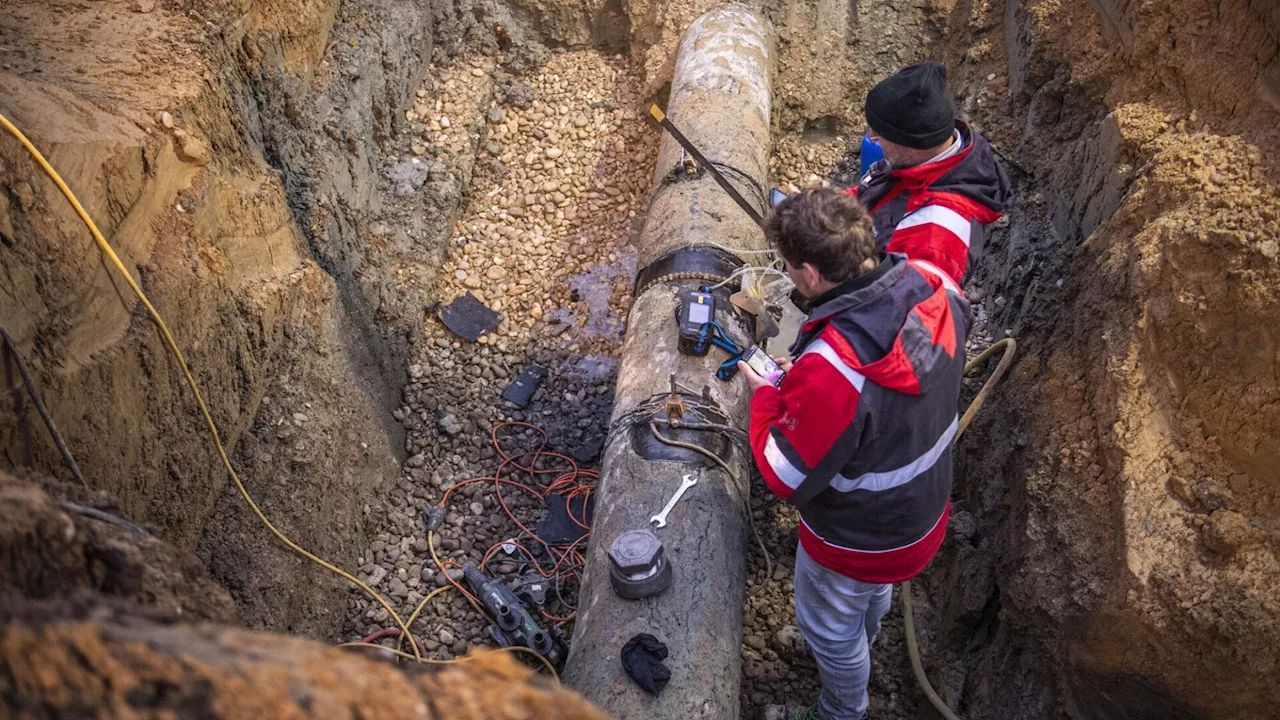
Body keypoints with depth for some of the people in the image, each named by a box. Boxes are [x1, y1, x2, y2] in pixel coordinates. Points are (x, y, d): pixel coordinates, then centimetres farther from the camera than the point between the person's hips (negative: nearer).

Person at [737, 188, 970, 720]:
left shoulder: (831, 369, -43)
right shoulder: (936, 290, -21)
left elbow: (786, 478, -27)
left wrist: (766, 397, -13)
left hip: (857, 541, -7)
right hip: (926, 507, 7)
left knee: (830, 628, 25)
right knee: (874, 594, 37)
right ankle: (859, 660, 68)